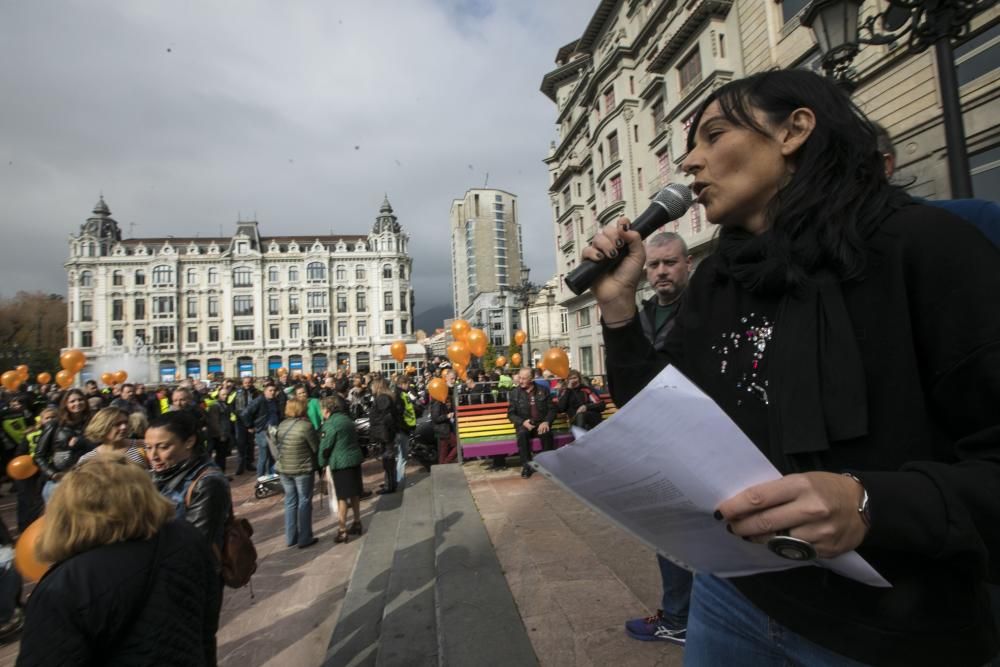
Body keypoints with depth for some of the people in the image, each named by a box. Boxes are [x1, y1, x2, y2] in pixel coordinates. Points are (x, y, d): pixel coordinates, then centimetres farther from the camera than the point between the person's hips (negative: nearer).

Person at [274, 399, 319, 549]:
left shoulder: (282, 425, 2)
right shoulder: (305, 426, -17)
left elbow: (277, 445, 9)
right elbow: (316, 447, -13)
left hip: (283, 469, 6)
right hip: (302, 470, -6)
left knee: (290, 502, 16)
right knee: (304, 502, 5)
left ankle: (290, 538, 23)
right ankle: (304, 539, 11)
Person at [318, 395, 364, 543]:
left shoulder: (330, 423, -13)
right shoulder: (347, 419, 12)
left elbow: (325, 446, -11)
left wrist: (323, 464, 4)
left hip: (340, 463, -8)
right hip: (355, 458, 8)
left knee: (342, 497, -1)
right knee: (354, 493, 16)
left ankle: (342, 531, 5)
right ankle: (357, 524, 27)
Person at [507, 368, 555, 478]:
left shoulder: (543, 391, 5)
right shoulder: (514, 393, 5)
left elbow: (552, 409, 4)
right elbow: (511, 414, 4)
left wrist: (546, 422, -15)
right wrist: (523, 422, -14)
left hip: (541, 423, 0)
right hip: (524, 424, 0)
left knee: (546, 433, -33)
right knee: (522, 434, -33)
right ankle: (526, 465, -22)